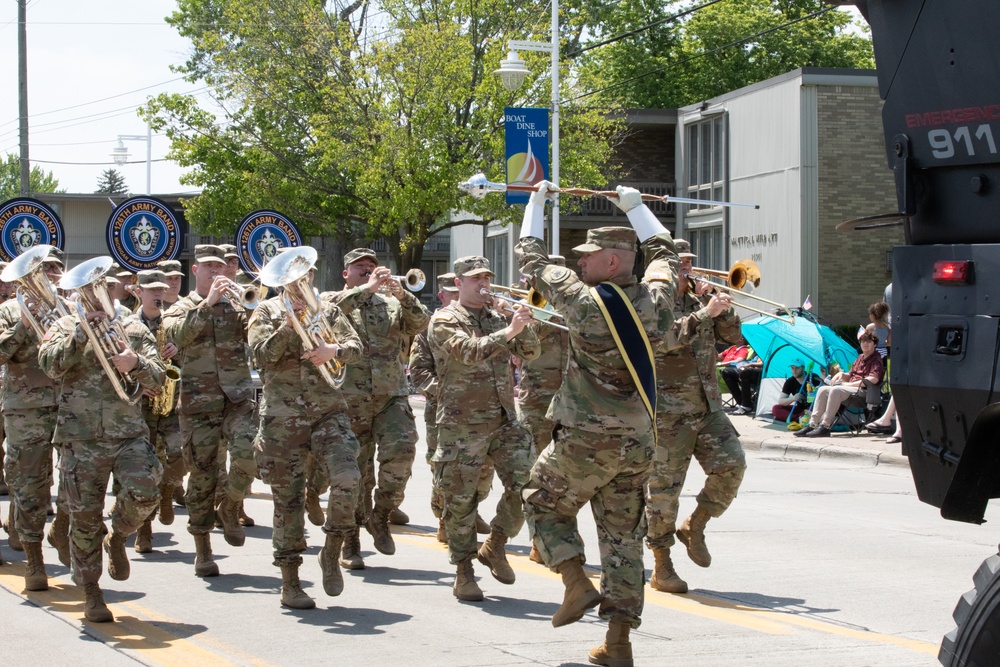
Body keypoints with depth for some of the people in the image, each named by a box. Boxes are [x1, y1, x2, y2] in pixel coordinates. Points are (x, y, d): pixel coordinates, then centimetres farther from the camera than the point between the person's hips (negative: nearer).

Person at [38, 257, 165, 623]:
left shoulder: (133, 328, 10)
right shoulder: (65, 327, 8)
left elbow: (157, 380, 0)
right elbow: (50, 365, -12)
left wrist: (136, 364, -21)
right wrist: (82, 331, -19)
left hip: (129, 432, 1)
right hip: (81, 438, -1)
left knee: (144, 493, -21)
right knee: (85, 516, 1)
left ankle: (118, 538, 11)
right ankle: (92, 594, 15)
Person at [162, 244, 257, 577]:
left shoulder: (235, 306, 14)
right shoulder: (180, 309, 9)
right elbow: (179, 336, -14)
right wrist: (208, 302, -19)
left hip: (238, 397, 1)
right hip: (198, 402, -1)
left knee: (247, 455, -22)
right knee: (201, 475, 1)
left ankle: (230, 508, 7)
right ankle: (202, 549, 13)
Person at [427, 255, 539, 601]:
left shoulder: (497, 319, 15)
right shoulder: (445, 320, -3)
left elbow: (530, 352, 10)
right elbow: (469, 351, -21)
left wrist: (524, 325, -8)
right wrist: (509, 331, -28)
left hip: (504, 420, 5)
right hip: (462, 425, -5)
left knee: (525, 486, -6)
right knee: (460, 500, 0)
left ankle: (495, 545, 16)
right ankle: (464, 572, 12)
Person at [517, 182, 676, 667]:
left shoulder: (583, 301, -13)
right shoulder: (654, 299, 0)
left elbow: (530, 258, 2)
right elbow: (663, 252, 23)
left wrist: (536, 202, 15)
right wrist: (634, 206, 33)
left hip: (586, 440, -5)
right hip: (637, 443, 5)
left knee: (543, 502, 18)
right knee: (623, 534, 10)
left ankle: (577, 583, 0)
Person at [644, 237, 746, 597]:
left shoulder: (699, 300, 17)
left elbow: (733, 336, 11)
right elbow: (668, 338, -21)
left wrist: (717, 304, -2)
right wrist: (707, 312, -23)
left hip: (707, 405, 6)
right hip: (667, 410, -6)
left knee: (731, 465, -12)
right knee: (663, 487, -2)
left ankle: (694, 527, 11)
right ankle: (662, 567, 7)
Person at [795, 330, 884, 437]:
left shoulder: (876, 359, -2)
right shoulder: (860, 358, 24)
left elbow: (874, 379, -18)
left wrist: (850, 384, -16)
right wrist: (841, 374, 3)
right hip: (851, 387, 9)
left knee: (836, 390, -32)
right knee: (823, 389, -8)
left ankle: (825, 426, -35)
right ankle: (812, 424, -18)